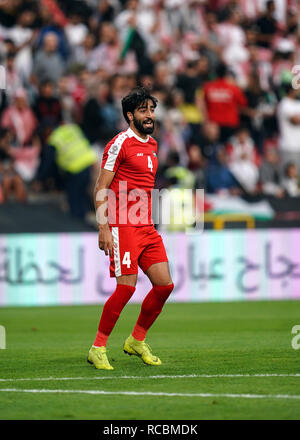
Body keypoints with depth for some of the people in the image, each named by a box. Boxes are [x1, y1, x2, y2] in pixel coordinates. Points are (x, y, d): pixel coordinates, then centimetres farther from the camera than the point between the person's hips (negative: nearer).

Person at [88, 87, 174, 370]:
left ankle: (136, 341, 18)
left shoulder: (152, 145, 17)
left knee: (164, 284, 2)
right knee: (127, 287, -13)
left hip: (147, 229, 8)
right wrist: (103, 227, -16)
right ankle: (98, 349, -2)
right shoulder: (120, 143, -7)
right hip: (123, 228, -8)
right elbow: (101, 188, -9)